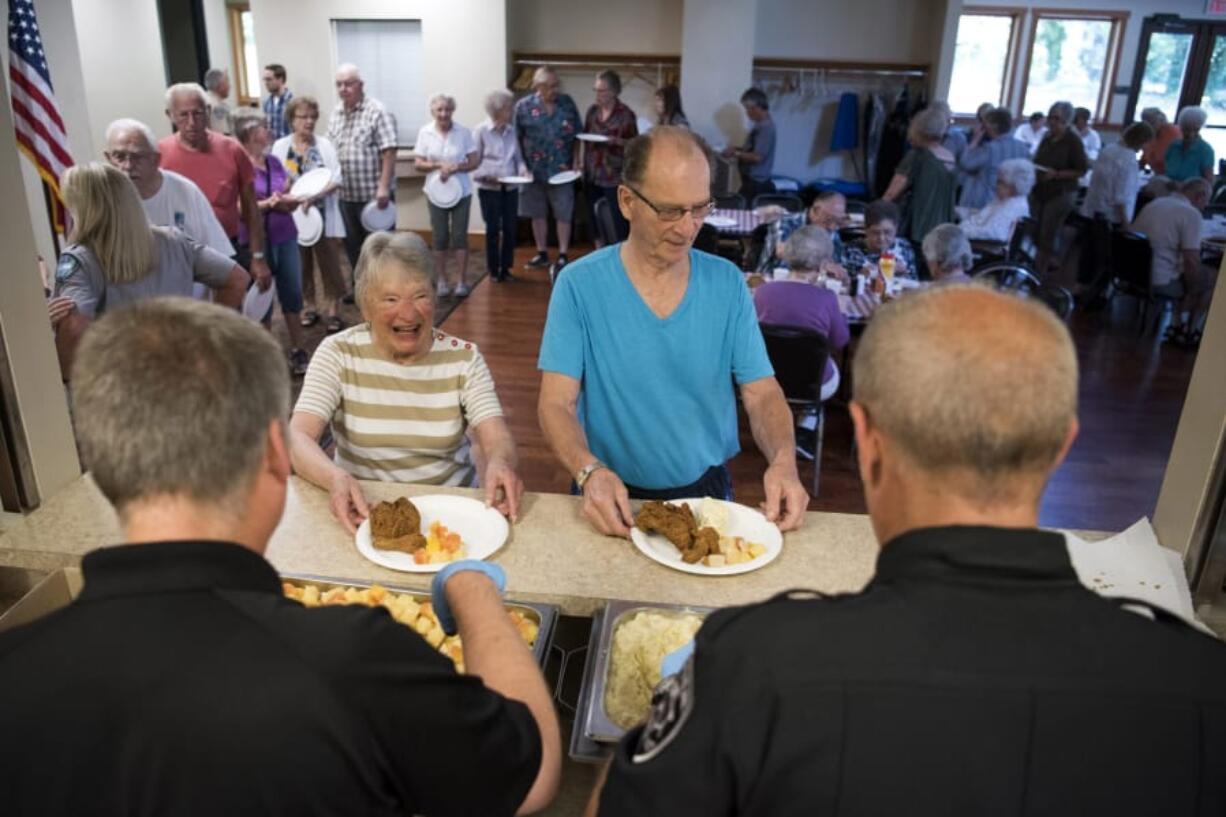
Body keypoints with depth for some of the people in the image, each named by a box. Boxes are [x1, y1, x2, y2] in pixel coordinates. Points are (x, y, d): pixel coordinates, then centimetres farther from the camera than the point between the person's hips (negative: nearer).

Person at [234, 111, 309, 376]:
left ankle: (299, 351, 21)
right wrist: (268, 204, -25)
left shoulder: (275, 162, 11)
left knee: (293, 294, 9)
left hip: (285, 236, 6)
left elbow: (289, 194, 13)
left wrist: (291, 201, -9)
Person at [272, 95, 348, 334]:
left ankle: (333, 311, 9)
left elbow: (336, 180, -9)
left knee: (329, 263, 1)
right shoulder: (280, 146, 3)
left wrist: (313, 196, -22)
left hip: (323, 215, -2)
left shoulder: (325, 144, -1)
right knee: (301, 265, 10)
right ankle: (310, 307, 24)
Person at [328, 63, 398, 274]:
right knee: (352, 245, 16)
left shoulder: (377, 111, -11)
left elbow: (389, 152, -16)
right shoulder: (336, 113, 11)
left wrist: (383, 187, -22)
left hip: (373, 194, -7)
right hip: (346, 194, 7)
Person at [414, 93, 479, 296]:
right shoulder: (424, 132, -2)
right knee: (440, 237, 5)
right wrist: (438, 165, -18)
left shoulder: (464, 132, -5)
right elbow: (418, 164, -1)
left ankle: (462, 280, 8)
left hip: (461, 192, -1)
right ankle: (442, 280, 16)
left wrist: (455, 168, -19)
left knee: (459, 236, 0)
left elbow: (474, 162, -3)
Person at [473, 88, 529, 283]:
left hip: (511, 187, 4)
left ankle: (505, 268, 19)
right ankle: (493, 270, 14)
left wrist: (523, 169, -7)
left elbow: (518, 157, 13)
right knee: (493, 230, 1)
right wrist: (486, 176, -20)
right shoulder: (481, 131, -7)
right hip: (489, 188, -4)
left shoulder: (511, 131, 8)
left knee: (510, 229, 6)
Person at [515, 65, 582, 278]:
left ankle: (563, 256, 7)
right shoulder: (523, 106, -4)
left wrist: (575, 161, -1)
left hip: (561, 168, -1)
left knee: (564, 214, 0)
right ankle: (542, 253, 24)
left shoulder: (567, 102, 0)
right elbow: (516, 138, 0)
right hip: (535, 169, 1)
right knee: (538, 213, 11)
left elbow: (576, 134, 5)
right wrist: (522, 165, -7)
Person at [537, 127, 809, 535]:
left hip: (707, 491, 2)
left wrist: (783, 461, -18)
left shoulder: (728, 284, 0)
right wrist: (589, 471, -27)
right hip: (615, 500, -2)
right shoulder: (580, 285, -7)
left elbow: (762, 394, 1)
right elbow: (556, 404, -8)